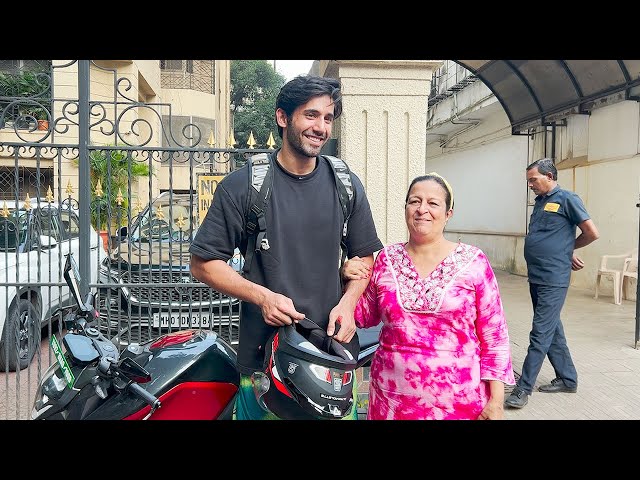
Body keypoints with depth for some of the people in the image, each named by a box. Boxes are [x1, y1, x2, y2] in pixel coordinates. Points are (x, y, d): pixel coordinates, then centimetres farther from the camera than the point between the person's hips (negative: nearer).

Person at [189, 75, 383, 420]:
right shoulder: (241, 185, -7)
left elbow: (365, 256, 12)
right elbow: (203, 263, -4)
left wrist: (347, 302, -7)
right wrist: (262, 296, -17)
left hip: (335, 350, 3)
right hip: (264, 354, -2)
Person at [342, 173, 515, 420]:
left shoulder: (473, 262, -6)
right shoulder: (387, 259, 1)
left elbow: (493, 335, -3)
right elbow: (366, 317, 12)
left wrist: (496, 401, -5)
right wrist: (352, 282, -4)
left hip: (459, 399, -2)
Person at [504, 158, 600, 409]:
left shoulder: (567, 199, -8)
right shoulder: (540, 201, 15)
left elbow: (592, 233, -7)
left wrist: (569, 248, 7)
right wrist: (567, 253, 9)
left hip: (553, 281, -9)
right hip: (535, 277, 9)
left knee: (540, 334, -6)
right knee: (553, 331, 16)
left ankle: (524, 388, -2)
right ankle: (567, 379, 29)